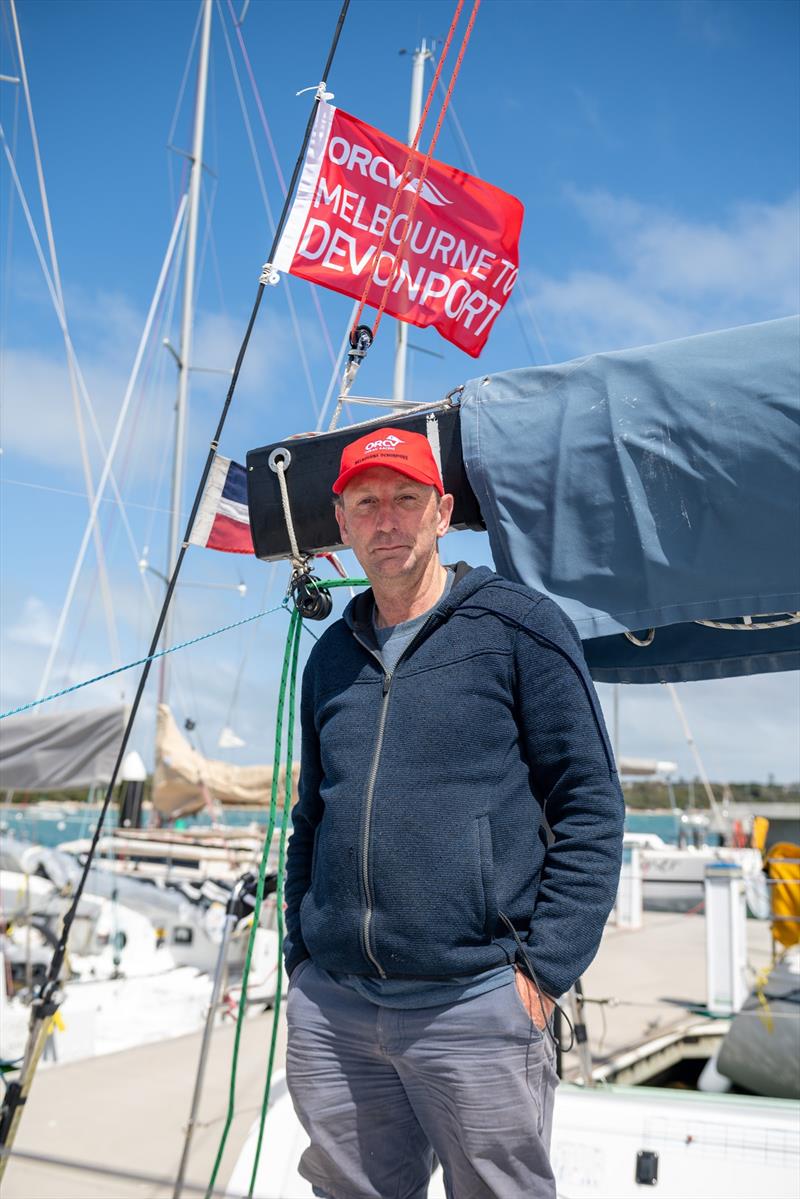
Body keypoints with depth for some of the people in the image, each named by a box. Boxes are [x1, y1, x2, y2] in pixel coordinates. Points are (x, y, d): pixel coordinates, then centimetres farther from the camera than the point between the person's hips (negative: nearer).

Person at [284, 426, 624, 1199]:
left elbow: (590, 808, -5)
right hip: (330, 1008, 5)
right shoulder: (331, 656, 12)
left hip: (476, 1002, -4)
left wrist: (544, 969, -11)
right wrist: (299, 959, 13)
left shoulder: (520, 628, -3)